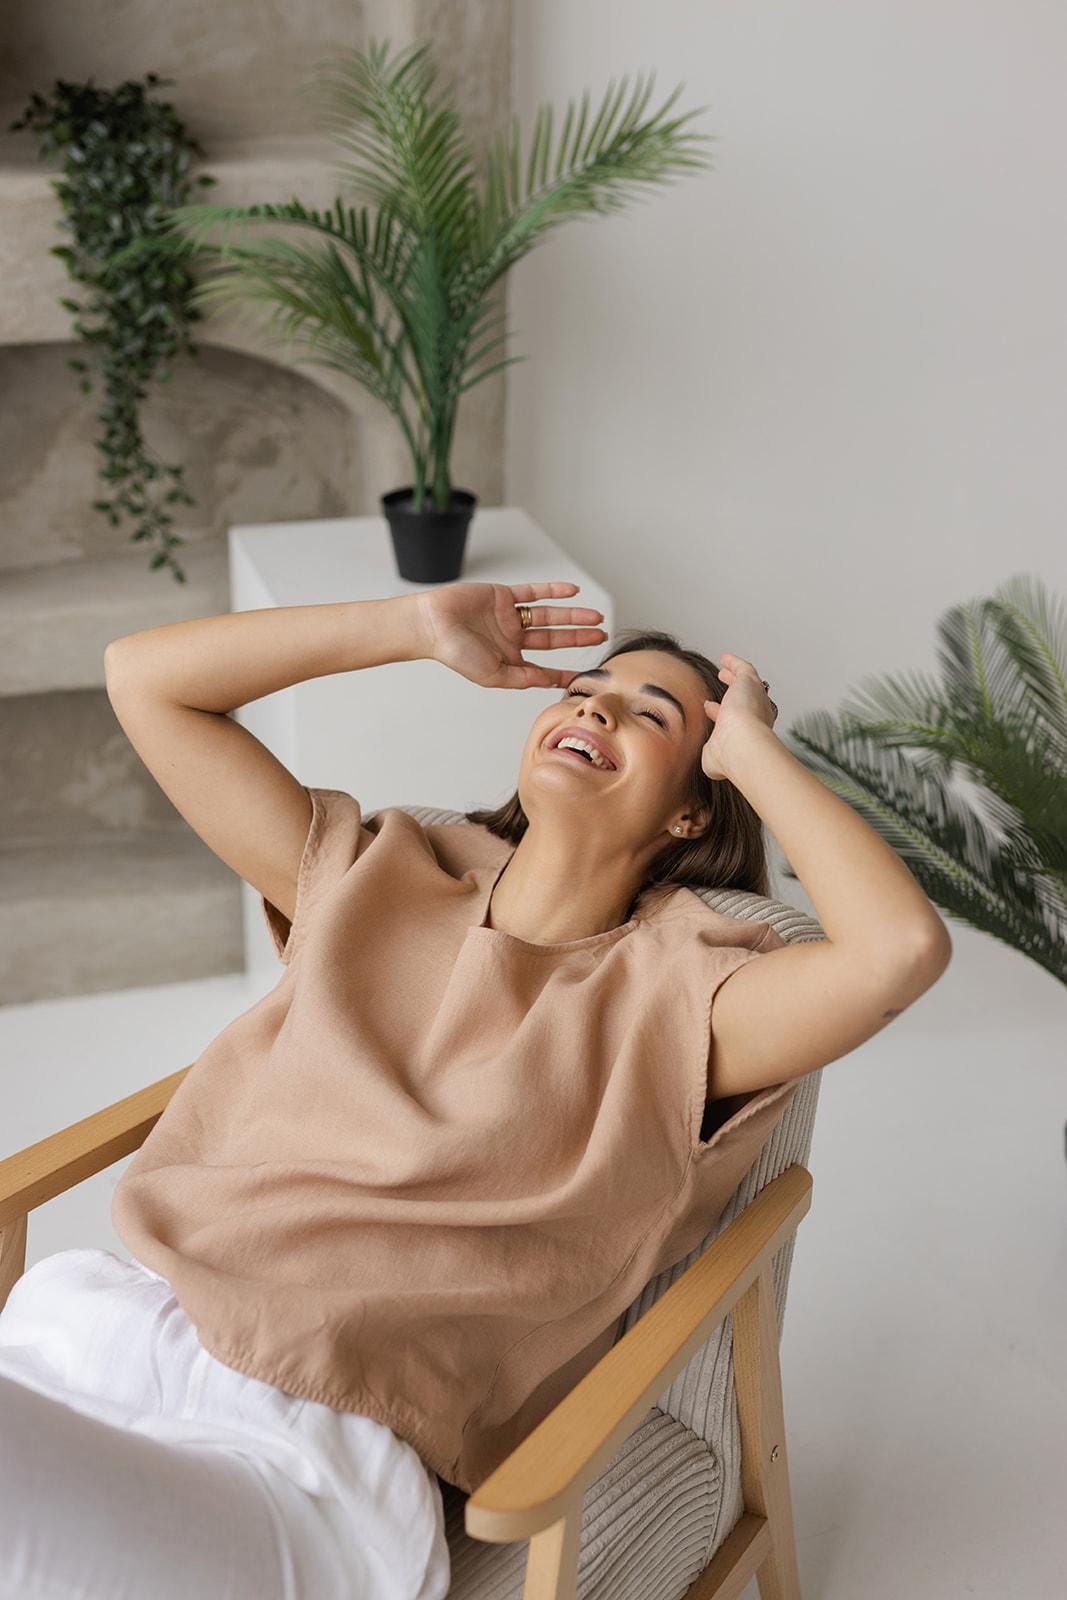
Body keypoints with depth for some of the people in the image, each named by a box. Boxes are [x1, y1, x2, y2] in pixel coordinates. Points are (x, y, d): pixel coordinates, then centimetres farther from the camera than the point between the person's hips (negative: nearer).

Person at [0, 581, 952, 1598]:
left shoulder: (671, 999, 4)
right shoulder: (369, 879, 18)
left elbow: (903, 945, -15)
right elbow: (143, 676, 18)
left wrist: (755, 749, 0)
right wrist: (422, 628, 16)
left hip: (310, 1454, -5)